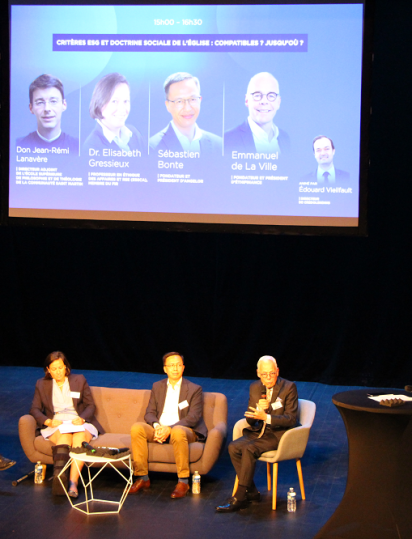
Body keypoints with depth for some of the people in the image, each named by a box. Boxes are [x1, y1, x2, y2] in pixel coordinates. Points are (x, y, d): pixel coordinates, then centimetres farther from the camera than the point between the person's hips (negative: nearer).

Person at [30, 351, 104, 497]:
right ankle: (59, 478, -60)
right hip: (55, 426, 0)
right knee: (64, 436, -36)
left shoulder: (79, 380, 15)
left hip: (78, 423, 0)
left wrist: (82, 418, -9)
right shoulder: (42, 384, 17)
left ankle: (73, 483, -52)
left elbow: (90, 405, 12)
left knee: (80, 437, -36)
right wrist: (48, 421, -11)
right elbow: (35, 409, 9)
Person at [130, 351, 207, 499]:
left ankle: (183, 481, -29)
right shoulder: (157, 387, 15)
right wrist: (156, 426, -15)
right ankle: (142, 478, -17)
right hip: (159, 429, 4)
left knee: (178, 432, -40)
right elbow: (150, 413, 10)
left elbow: (193, 417, -9)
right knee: (136, 428, -24)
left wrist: (170, 428, -22)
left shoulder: (194, 389, 2)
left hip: (185, 430, -4)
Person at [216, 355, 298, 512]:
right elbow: (250, 419, 8)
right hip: (259, 432, 6)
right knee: (233, 447, -19)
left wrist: (266, 417, -24)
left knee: (249, 449, -28)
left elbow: (291, 419, -13)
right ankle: (251, 492, -10)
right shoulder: (255, 388, 9)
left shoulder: (289, 387, -8)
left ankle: (239, 498, -22)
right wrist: (258, 409, -15)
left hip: (279, 434, -6)